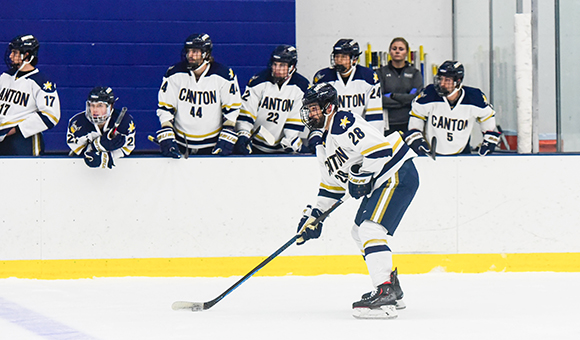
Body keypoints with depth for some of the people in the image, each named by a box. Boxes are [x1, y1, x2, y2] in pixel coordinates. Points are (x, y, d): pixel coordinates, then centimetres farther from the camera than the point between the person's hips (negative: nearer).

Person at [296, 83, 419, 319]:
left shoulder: (344, 124, -17)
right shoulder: (324, 145, 17)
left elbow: (380, 147, -26)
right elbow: (331, 185, 24)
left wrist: (362, 178, -22)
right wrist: (314, 216, 17)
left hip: (398, 175, -11)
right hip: (379, 183, 11)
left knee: (370, 228, -21)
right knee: (360, 232, 17)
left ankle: (384, 295, -27)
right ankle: (393, 290, 25)